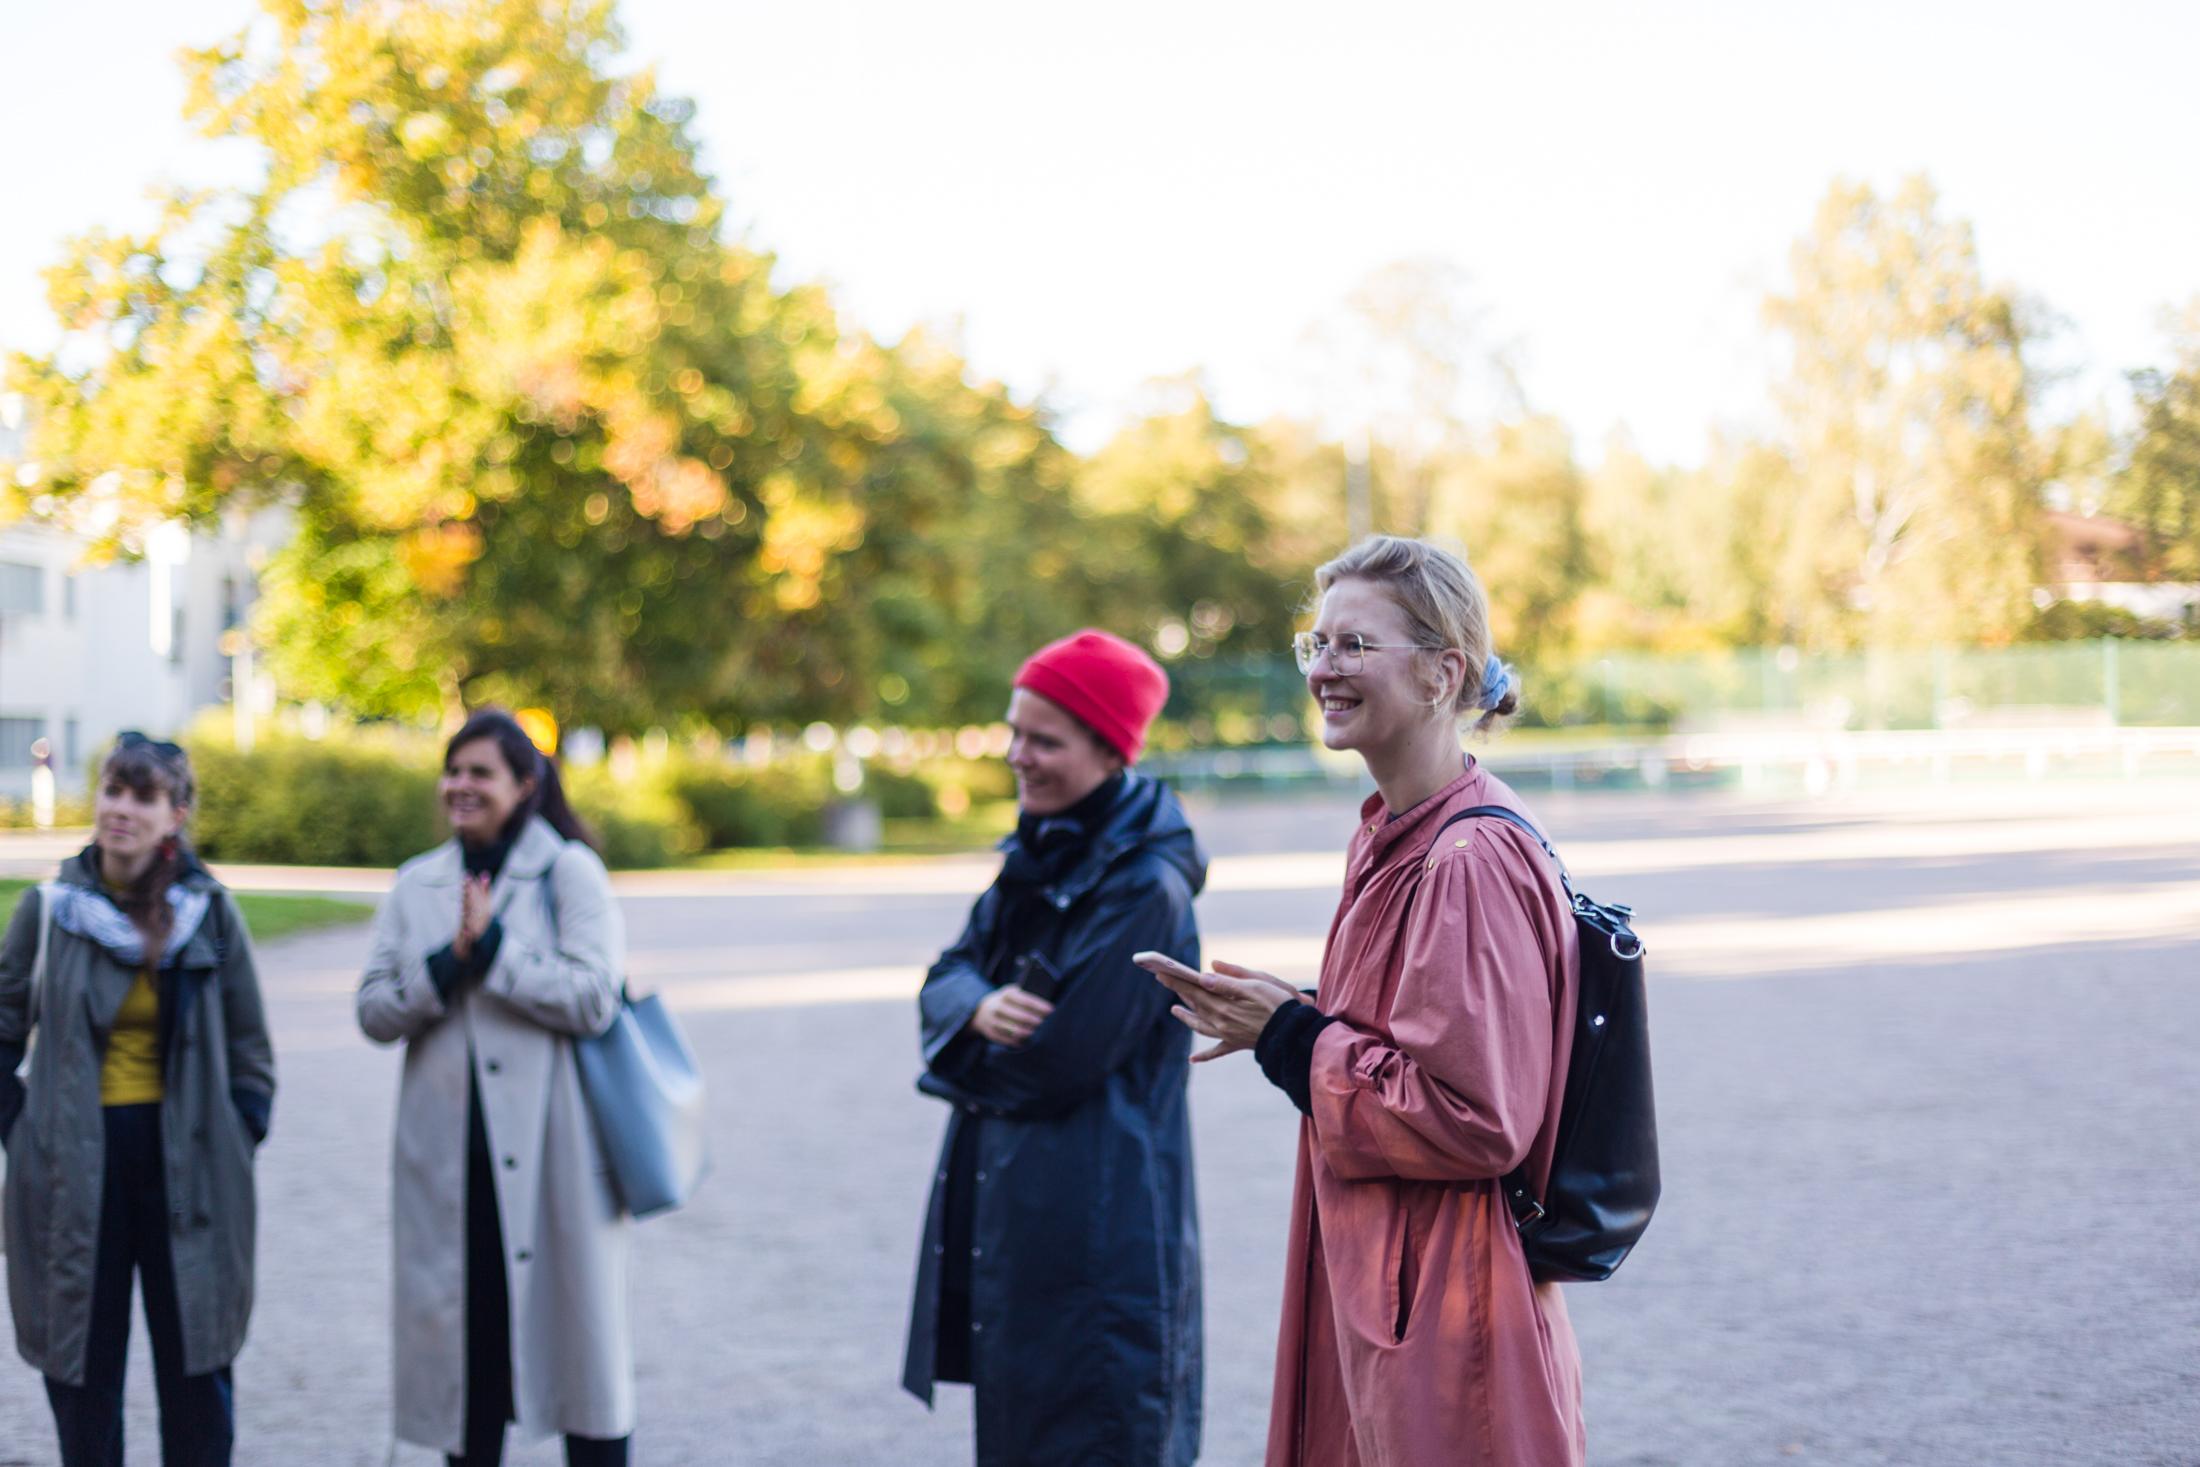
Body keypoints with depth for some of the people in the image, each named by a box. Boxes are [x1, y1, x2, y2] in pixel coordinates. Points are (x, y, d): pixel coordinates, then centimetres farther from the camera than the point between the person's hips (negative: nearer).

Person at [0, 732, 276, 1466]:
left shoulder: (211, 912, -1)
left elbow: (250, 1048, 5)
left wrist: (236, 1144, 0)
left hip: (187, 1164, 0)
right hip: (73, 1172, 0)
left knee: (196, 1365, 6)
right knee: (82, 1365, 7)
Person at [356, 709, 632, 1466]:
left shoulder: (569, 871, -2)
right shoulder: (415, 884, 12)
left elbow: (591, 999, -13)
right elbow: (374, 1012, 5)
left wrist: (492, 947, -14)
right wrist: (446, 964, -11)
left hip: (550, 1146, -4)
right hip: (449, 1151, 4)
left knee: (576, 1321, 2)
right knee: (463, 1332, 9)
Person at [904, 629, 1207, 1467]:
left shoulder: (1144, 887, -18)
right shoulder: (1041, 855, 10)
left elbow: (1061, 1060, -21)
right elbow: (946, 976, 8)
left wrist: (962, 1066, -2)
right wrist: (980, 1009, -15)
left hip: (1098, 1219, -9)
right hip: (1007, 1205, 9)